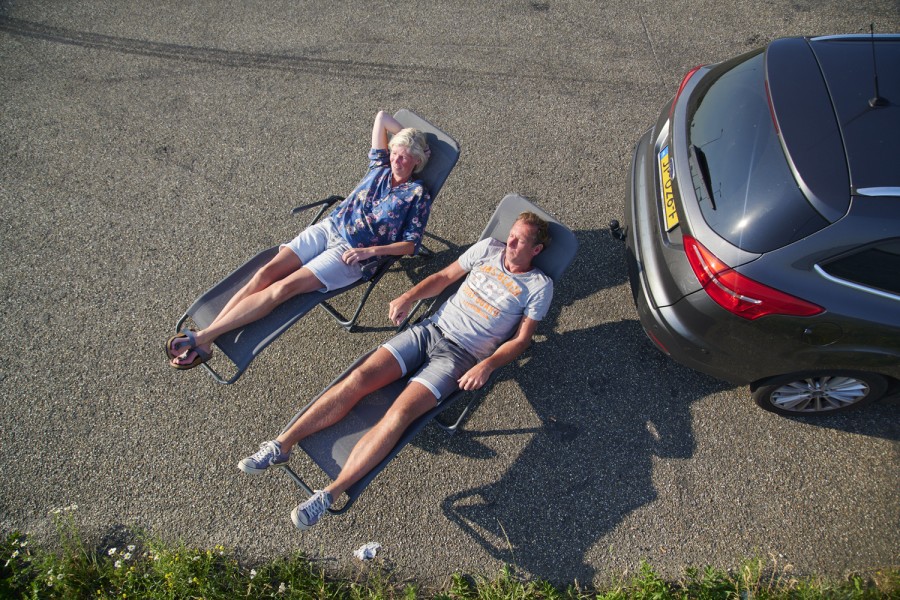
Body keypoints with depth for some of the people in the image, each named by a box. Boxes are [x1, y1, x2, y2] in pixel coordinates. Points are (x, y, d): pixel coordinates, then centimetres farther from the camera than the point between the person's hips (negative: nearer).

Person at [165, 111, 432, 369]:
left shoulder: (417, 195, 1)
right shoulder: (381, 168, 14)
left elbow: (411, 245, -7)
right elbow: (382, 116, 21)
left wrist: (369, 251, -15)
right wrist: (408, 135, 20)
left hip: (351, 253, -6)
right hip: (327, 228, 6)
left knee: (283, 287, -22)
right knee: (266, 273, -16)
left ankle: (203, 337, -21)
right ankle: (206, 335, -19)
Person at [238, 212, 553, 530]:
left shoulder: (539, 287, 2)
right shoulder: (488, 248, 13)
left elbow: (521, 340, -1)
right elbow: (443, 276, 19)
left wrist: (487, 365, -16)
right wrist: (409, 296, 3)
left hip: (461, 354, -4)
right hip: (430, 328, 4)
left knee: (400, 412, -25)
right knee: (359, 378, -15)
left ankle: (328, 495, -23)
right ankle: (281, 446, -10)